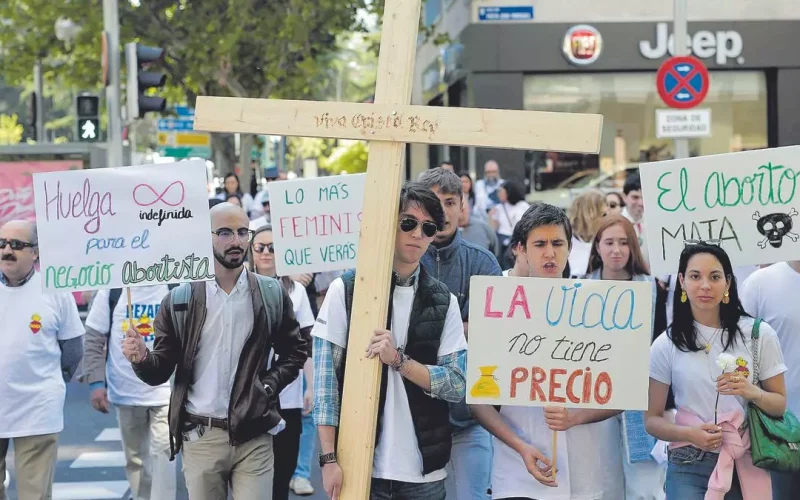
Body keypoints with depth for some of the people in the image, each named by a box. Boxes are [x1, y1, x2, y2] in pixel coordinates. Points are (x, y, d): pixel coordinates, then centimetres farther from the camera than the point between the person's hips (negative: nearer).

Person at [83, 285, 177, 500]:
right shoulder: (111, 291, 0)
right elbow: (94, 339, 2)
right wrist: (96, 382, -7)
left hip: (165, 390, -2)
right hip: (125, 392, 2)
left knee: (163, 454, -9)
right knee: (135, 459, 13)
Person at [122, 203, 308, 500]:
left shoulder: (272, 295, 3)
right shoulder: (179, 300, 1)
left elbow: (294, 352, 13)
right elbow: (160, 372, 3)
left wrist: (268, 387, -3)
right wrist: (141, 357, -18)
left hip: (253, 436, 0)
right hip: (200, 438, 0)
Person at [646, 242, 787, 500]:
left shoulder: (759, 334, -3)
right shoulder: (666, 345, -2)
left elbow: (780, 405, 4)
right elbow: (653, 419, 2)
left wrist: (752, 393, -16)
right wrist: (689, 434, -16)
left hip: (748, 463, 1)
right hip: (688, 468, -1)